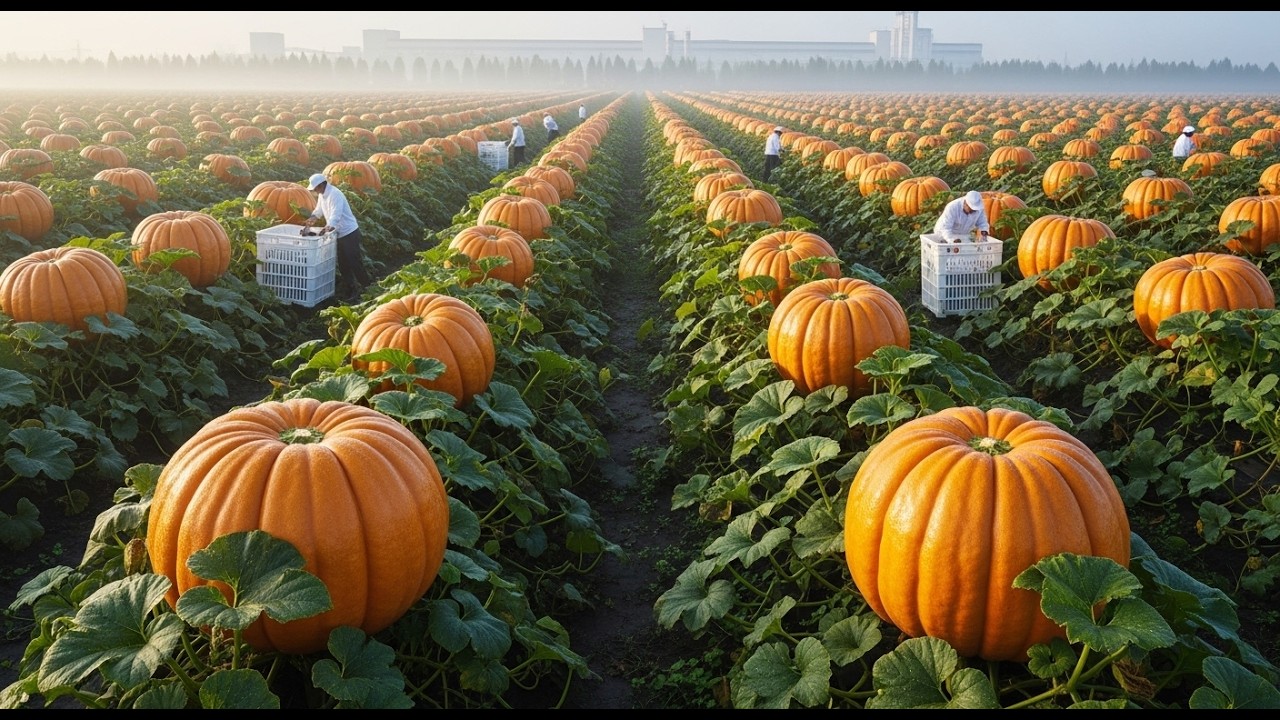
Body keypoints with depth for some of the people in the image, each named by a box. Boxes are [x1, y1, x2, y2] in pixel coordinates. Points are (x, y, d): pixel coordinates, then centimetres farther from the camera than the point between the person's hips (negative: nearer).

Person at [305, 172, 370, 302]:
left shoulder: (334, 195, -24)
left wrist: (326, 230, -43)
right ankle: (349, 289, 22)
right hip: (339, 234, 9)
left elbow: (335, 216, -33)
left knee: (354, 262, -5)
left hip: (349, 233, -9)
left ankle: (366, 289, 4)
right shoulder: (322, 195, 5)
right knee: (343, 263, 13)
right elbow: (319, 209, 18)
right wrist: (312, 218, 0)